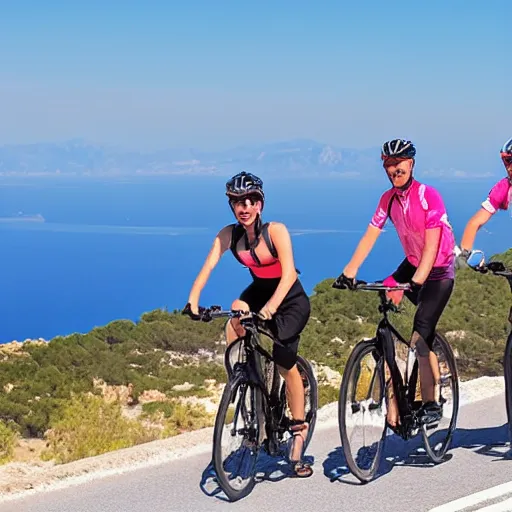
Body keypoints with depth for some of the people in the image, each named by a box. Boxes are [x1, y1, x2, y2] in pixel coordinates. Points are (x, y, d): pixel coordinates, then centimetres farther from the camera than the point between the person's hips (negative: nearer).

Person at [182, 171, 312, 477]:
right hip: (258, 292, 4)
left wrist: (271, 306, -49)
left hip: (291, 300, -4)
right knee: (234, 325, -28)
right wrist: (193, 300, -40)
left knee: (285, 364, -12)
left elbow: (289, 273, -34)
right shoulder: (229, 235, -11)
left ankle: (299, 429, 9)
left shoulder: (276, 231, -24)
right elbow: (207, 267, -22)